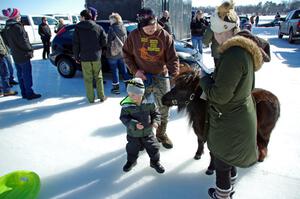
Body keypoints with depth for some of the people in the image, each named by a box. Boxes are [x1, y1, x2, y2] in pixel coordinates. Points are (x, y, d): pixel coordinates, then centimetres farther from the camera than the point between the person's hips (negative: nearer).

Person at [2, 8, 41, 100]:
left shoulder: (6, 28, 8)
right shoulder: (17, 27, -19)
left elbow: (7, 41, 14)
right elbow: (23, 41, -19)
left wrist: (13, 48, 20)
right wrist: (30, 50, -8)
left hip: (15, 55, 8)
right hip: (23, 55, -8)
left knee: (20, 74, 15)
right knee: (27, 75, -1)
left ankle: (24, 93, 23)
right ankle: (29, 94, 6)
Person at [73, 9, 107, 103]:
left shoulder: (78, 28, -3)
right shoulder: (98, 28, 0)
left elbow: (75, 44, -3)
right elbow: (104, 41, -1)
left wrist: (76, 57, 5)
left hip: (84, 57, -1)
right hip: (96, 56, 1)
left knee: (88, 79, 7)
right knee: (98, 77, 11)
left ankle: (91, 98, 11)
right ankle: (101, 96, 13)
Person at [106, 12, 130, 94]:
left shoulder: (112, 29, -16)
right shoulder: (123, 28, 4)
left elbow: (109, 42, -16)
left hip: (113, 53, -6)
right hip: (122, 53, 6)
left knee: (115, 70, 4)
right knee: (124, 69, 16)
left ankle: (116, 88, 12)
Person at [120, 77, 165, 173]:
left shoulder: (149, 103, -15)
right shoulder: (127, 105, -21)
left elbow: (156, 113, -1)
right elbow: (124, 118, -17)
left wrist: (155, 121, -19)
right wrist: (134, 125, -29)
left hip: (148, 132, 1)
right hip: (133, 134, 0)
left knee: (153, 148, 12)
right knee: (132, 149, 19)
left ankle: (155, 162, 39)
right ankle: (131, 161, 49)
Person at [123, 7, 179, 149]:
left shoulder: (165, 36, -8)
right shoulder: (134, 35, -7)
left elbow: (172, 58, -8)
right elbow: (126, 54, 4)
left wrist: (174, 74, -24)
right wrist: (135, 70, -9)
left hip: (161, 77, 1)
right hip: (142, 78, 0)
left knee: (164, 108, 10)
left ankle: (161, 134, 34)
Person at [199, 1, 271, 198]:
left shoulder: (234, 54, -30)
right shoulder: (246, 48, 0)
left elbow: (219, 95, -28)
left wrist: (205, 78, -11)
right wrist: (216, 77, 8)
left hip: (229, 121, -9)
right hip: (240, 116, 9)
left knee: (221, 160, 16)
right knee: (228, 156, 30)